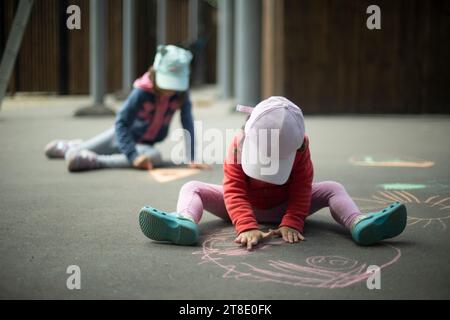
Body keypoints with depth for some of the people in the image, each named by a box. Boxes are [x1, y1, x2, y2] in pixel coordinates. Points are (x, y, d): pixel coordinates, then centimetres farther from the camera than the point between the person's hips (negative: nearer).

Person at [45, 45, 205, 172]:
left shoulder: (181, 94, -20)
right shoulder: (142, 92, -28)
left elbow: (188, 125, -23)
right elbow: (121, 123, -30)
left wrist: (192, 158, -34)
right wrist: (134, 156, -41)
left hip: (145, 143, 2)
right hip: (122, 134, -1)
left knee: (155, 156, -34)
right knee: (74, 157, -4)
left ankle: (96, 161, -29)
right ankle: (66, 146, 36)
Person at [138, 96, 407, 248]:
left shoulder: (300, 149, -22)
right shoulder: (238, 146, -26)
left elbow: (301, 190, -22)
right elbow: (234, 191, -33)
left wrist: (291, 223, -39)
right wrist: (247, 226, -49)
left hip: (282, 207, 1)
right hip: (245, 206, -1)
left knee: (332, 188, -18)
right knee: (193, 187, -24)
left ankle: (359, 223, -46)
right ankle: (185, 222, -58)